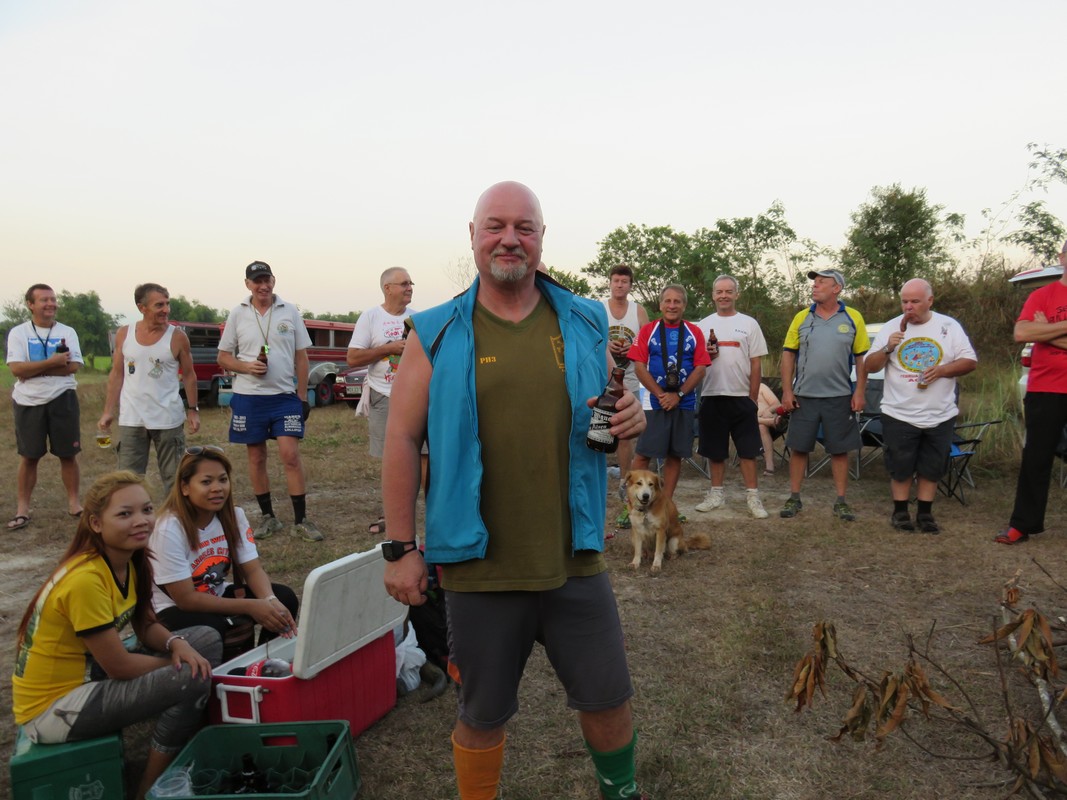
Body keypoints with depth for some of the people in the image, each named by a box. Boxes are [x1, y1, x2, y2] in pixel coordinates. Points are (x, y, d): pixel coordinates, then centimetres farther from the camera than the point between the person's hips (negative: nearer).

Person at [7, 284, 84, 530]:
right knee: (29, 456, 7)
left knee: (68, 454, 6)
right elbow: (17, 369, -12)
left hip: (62, 399, 1)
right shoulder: (18, 332, -1)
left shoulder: (67, 332, 2)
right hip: (28, 402, 0)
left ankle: (74, 503, 17)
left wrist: (34, 369, -14)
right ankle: (22, 509, 14)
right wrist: (52, 362, -18)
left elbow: (74, 366, -11)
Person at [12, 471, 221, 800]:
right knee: (191, 681, -22)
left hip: (91, 673, 9)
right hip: (54, 707, -9)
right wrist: (177, 664, -8)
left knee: (207, 640, 1)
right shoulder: (85, 579, -29)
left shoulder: (128, 560, -2)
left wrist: (177, 644, -14)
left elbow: (146, 625, 7)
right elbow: (119, 666, -23)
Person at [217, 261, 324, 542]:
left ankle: (301, 520, 1)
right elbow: (223, 357, 7)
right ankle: (268, 517, 20)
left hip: (285, 395, -1)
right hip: (249, 397, 1)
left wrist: (303, 396, 1)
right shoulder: (237, 314, 4)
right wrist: (247, 366, -14)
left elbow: (301, 357, 5)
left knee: (291, 456, -7)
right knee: (257, 458, 8)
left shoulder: (290, 312, 3)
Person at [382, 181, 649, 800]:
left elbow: (611, 403, 15)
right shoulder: (437, 335, -3)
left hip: (575, 562, 2)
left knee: (608, 699, 15)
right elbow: (403, 440, -3)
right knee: (482, 718, 16)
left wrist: (632, 417, -11)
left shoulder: (583, 323, 4)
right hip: (478, 568, -1)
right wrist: (401, 548, -7)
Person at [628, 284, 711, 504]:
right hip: (653, 403, -2)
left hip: (684, 404, 2)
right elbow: (639, 367, -3)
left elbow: (700, 369, 1)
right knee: (643, 454, -4)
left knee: (675, 455, 6)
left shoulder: (694, 333, 8)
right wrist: (661, 395, -12)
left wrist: (678, 395, -10)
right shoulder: (648, 331, 4)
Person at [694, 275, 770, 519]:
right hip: (712, 397, 2)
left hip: (741, 397, -2)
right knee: (715, 450, 9)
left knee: (748, 450, -1)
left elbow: (755, 364, 3)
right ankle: (717, 494, 20)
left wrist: (753, 398, -2)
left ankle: (752, 496, 6)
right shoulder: (703, 325, 10)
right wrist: (706, 354, -10)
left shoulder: (749, 324, 4)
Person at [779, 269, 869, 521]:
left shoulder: (853, 318, 1)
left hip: (840, 397, -1)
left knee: (840, 450, 6)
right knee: (798, 448, 5)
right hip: (804, 396, 1)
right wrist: (786, 391, -3)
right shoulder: (802, 317, 3)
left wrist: (859, 392, -4)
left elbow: (862, 357, 3)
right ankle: (794, 498, 16)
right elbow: (788, 354, 3)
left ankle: (841, 501, 17)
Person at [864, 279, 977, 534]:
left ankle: (925, 513, 20)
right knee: (900, 467, 5)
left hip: (940, 415, 1)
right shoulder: (890, 328, 1)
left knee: (931, 468, 9)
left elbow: (970, 361, 1)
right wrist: (887, 349, -18)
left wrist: (942, 370, -16)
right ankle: (900, 512, 19)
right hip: (899, 414, -1)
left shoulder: (949, 326, 2)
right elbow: (869, 366, 0)